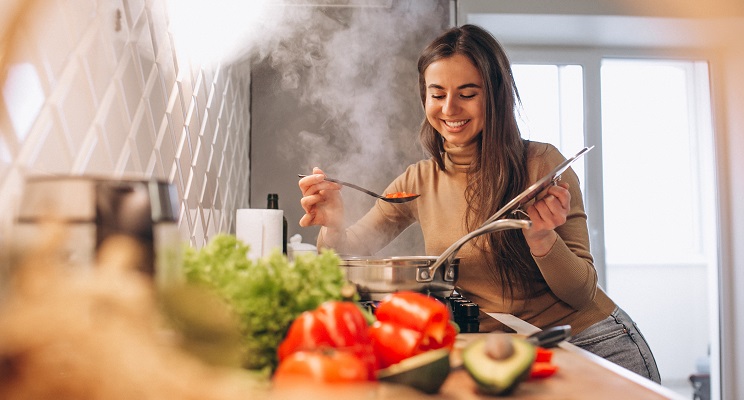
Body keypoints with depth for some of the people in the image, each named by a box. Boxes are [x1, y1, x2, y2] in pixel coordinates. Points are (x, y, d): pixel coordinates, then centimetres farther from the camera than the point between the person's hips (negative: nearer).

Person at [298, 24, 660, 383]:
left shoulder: (542, 164, -13)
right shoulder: (419, 182, -1)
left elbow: (582, 294, -10)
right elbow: (350, 252, 1)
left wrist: (542, 238, -29)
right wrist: (334, 225, -21)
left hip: (594, 344, -2)